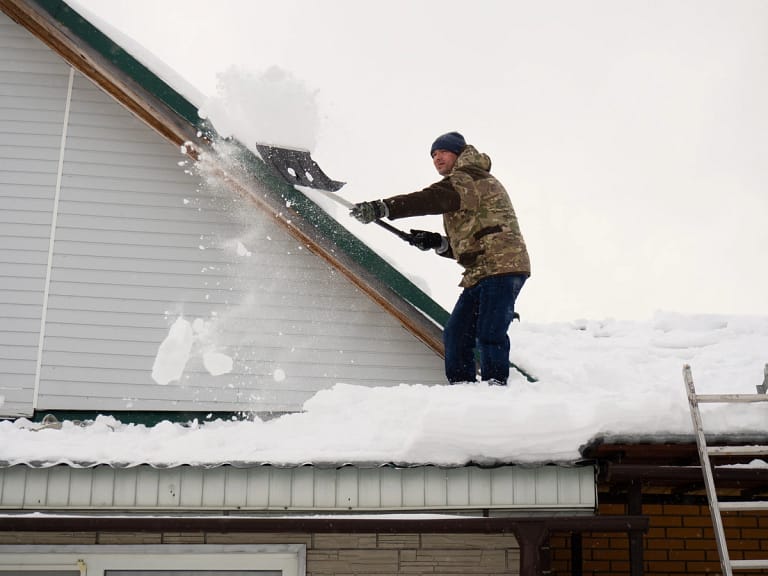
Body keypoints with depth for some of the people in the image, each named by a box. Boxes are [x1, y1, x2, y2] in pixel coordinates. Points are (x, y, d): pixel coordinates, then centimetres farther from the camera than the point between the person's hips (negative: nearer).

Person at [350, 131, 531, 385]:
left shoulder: (470, 178, -4)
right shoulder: (458, 187, 29)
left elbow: (431, 199, -23)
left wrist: (383, 208, -30)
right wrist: (438, 243, 8)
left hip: (501, 266, -11)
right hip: (480, 273, 11)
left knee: (489, 335, -16)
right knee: (455, 335, 6)